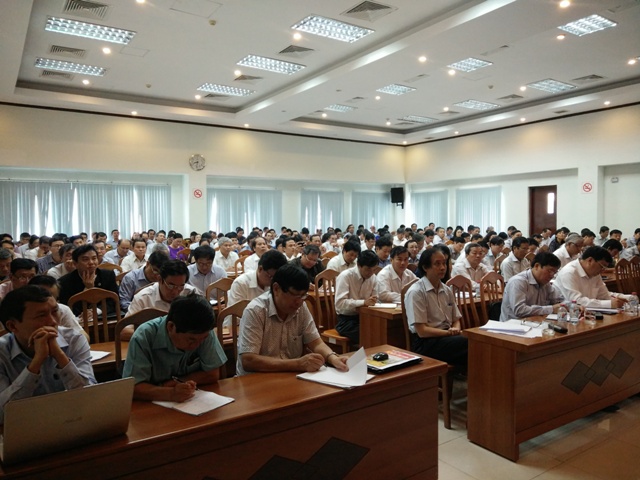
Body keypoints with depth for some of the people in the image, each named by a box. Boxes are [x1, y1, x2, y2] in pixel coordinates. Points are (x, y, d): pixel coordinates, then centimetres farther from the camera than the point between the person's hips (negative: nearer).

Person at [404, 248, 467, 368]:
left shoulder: (447, 290, 13)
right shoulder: (416, 292, -9)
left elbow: (456, 320, 17)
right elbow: (422, 331, -12)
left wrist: (456, 329, -6)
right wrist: (449, 332, -16)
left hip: (447, 337, 7)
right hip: (425, 343, -7)